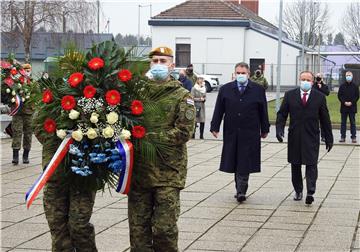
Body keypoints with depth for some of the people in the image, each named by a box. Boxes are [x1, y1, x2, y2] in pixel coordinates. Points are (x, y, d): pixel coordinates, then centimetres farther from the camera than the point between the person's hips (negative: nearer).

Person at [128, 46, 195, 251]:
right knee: (138, 227, 7)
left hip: (168, 171, -3)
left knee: (165, 228, -3)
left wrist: (150, 137, -14)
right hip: (139, 169, 4)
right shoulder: (139, 93, 12)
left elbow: (184, 132, -9)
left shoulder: (182, 96, 1)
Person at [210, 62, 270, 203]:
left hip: (250, 133, -2)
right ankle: (240, 190, 18)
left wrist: (264, 129, 7)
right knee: (235, 163, 7)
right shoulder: (225, 89, 6)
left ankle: (241, 191, -4)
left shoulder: (258, 90, 3)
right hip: (231, 133, 2)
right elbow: (218, 110, 6)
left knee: (245, 164, -6)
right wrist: (215, 127, 1)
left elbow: (263, 111, 6)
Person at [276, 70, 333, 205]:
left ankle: (310, 193, -14)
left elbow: (325, 119, 6)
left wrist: (328, 138, 6)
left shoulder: (319, 97, 3)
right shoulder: (290, 95, 5)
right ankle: (298, 191, 21)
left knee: (311, 164, -10)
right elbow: (282, 114, 4)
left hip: (311, 137, -2)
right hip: (294, 137, 2)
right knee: (295, 165, 9)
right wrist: (279, 129, -11)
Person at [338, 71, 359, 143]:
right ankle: (343, 137, 8)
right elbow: (339, 95, 3)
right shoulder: (342, 86, 6)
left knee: (353, 122, 2)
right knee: (343, 122, 4)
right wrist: (344, 102, -11)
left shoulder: (355, 86, 3)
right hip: (344, 107, 1)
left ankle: (353, 137, 4)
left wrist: (351, 102, -12)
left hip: (352, 107, -1)